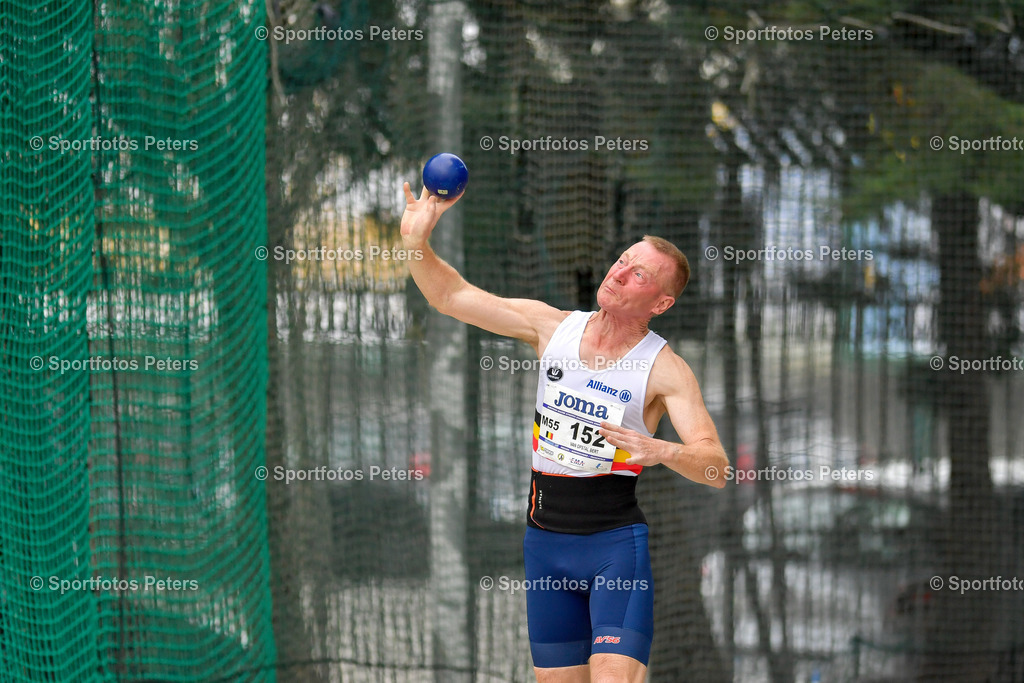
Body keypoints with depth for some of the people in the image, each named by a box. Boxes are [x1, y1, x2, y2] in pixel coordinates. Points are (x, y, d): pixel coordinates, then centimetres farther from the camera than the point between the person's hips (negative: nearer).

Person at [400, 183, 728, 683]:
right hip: (545, 540, 5)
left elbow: (716, 468, -16)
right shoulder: (552, 327, 2)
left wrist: (659, 451, -35)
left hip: (616, 544, -5)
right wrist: (416, 240, -14)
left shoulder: (665, 370, -9)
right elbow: (450, 296, 3)